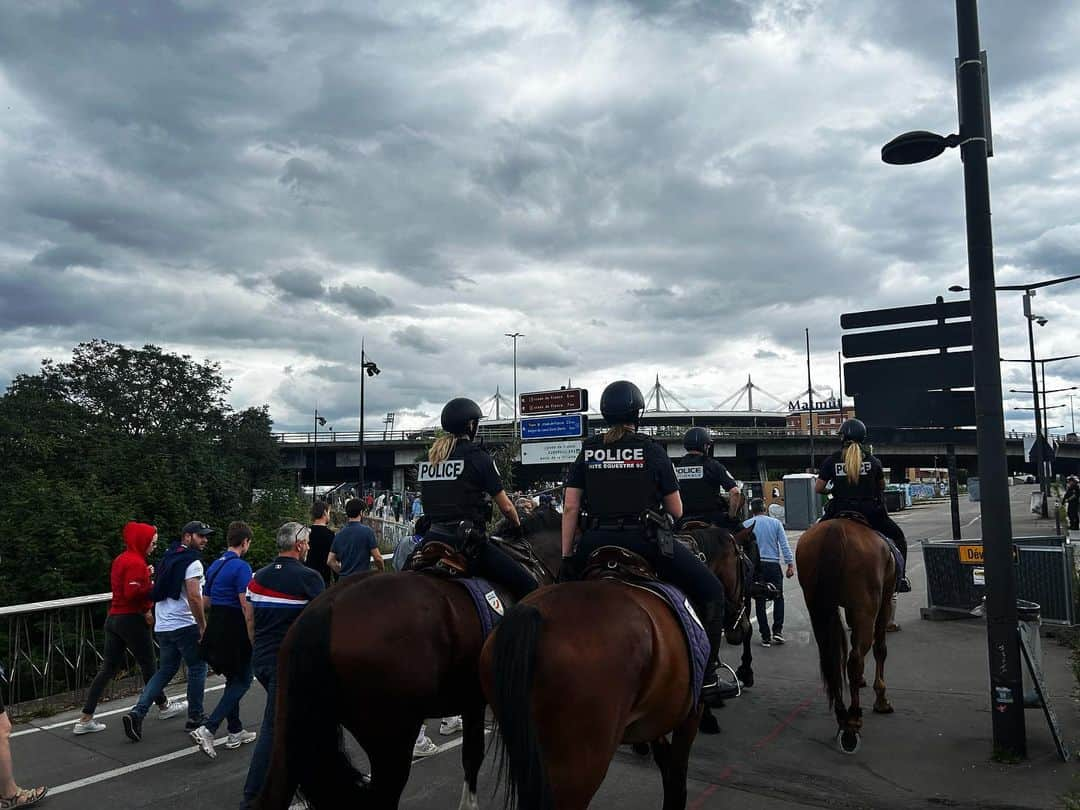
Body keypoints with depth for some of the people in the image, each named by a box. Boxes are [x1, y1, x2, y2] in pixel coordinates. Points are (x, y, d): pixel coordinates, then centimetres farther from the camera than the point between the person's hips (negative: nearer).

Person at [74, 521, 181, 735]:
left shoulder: (121, 559, 12)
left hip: (113, 618, 9)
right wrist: (154, 587, -13)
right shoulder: (136, 562, -18)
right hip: (132, 619, -8)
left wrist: (145, 575, 4)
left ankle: (85, 719, 8)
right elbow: (132, 593, -25)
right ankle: (163, 707, 23)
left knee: (108, 668, 9)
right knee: (148, 665, 7)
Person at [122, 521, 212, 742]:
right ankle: (195, 718, 14)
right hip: (184, 625, -8)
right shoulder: (192, 563, -13)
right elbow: (194, 597, -21)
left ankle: (137, 712, 3)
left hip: (162, 626, 8)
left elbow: (157, 591, 22)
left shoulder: (168, 557, 15)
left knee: (165, 670, 16)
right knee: (197, 668, 7)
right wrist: (203, 626, -14)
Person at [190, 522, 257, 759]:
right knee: (242, 681, 2)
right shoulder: (241, 567, -16)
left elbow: (206, 601, 17)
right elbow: (246, 606, -19)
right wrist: (253, 639, -14)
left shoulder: (214, 566, 11)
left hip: (215, 627, 9)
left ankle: (235, 732, 24)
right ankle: (207, 729, -9)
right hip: (234, 630, -9)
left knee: (233, 679, 19)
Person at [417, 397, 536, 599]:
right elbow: (506, 507, 0)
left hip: (432, 539, 7)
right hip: (467, 541, -7)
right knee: (527, 585, -5)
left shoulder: (429, 458, 11)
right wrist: (518, 526, 18)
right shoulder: (477, 456, -6)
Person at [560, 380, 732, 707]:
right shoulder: (652, 450, 1)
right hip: (644, 540, -3)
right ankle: (706, 679, 8)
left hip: (596, 542, 3)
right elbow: (676, 511, 3)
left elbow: (570, 507, 3)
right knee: (710, 591, 10)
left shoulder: (587, 451, 7)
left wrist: (567, 558, 7)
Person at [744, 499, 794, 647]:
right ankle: (777, 631, 5)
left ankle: (765, 637, 9)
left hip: (755, 566, 0)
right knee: (778, 598, 15)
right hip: (774, 565, 0)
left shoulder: (747, 525, 0)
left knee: (760, 602, 7)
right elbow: (784, 545, -3)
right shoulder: (776, 523, 1)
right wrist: (790, 564, 0)